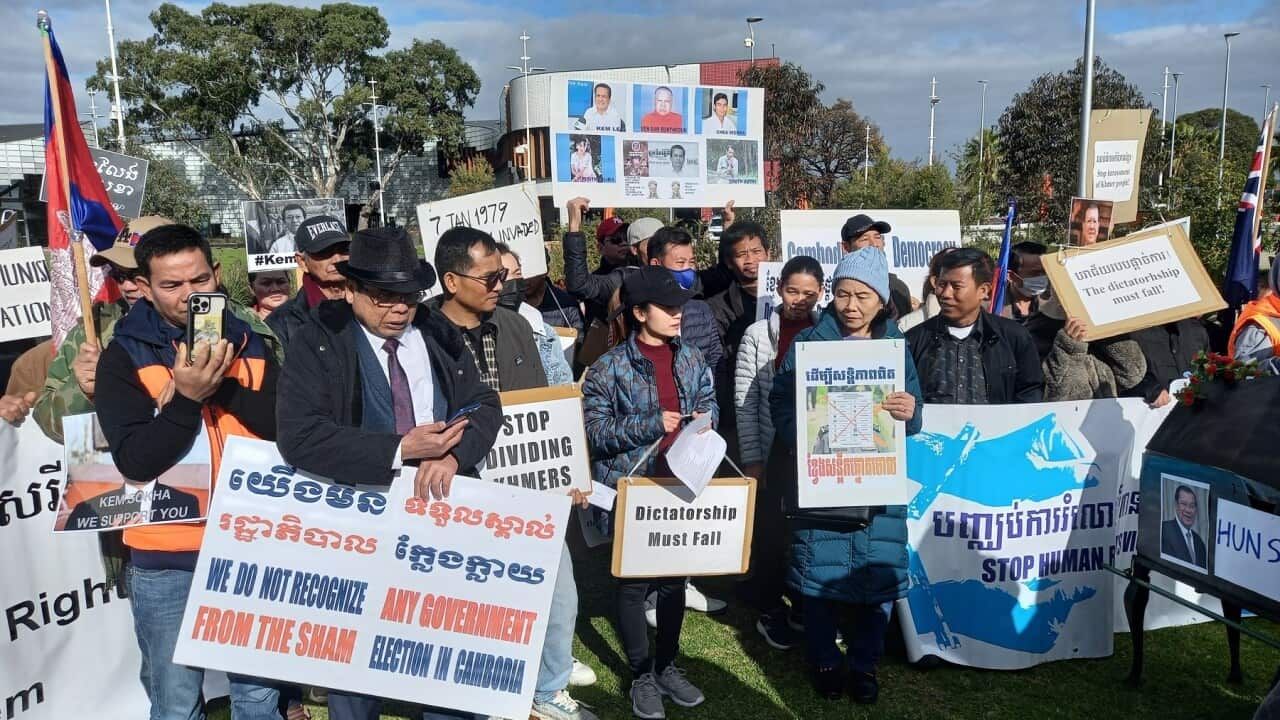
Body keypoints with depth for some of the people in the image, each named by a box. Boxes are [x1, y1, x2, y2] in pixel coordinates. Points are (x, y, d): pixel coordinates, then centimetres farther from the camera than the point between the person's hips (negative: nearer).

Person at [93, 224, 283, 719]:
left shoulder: (249, 344, 5)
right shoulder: (124, 357, -5)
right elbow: (136, 461, -14)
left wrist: (223, 384, -16)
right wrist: (188, 396, -24)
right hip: (167, 557, -2)